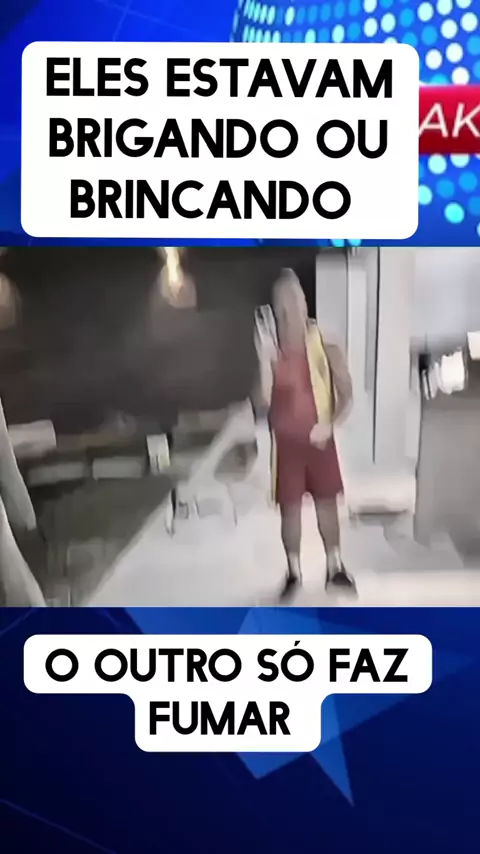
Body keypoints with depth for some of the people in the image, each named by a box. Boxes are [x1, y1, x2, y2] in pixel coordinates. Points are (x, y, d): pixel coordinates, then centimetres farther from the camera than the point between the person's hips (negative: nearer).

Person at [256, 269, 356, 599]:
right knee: (290, 508, 8)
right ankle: (294, 572, 23)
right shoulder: (272, 351, -7)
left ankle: (335, 567, 28)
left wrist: (330, 424, -18)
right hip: (286, 442, 0)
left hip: (320, 440, 0)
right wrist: (266, 361, -25)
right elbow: (264, 400, -15)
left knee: (327, 502, 12)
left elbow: (346, 395, -5)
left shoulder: (325, 346, -8)